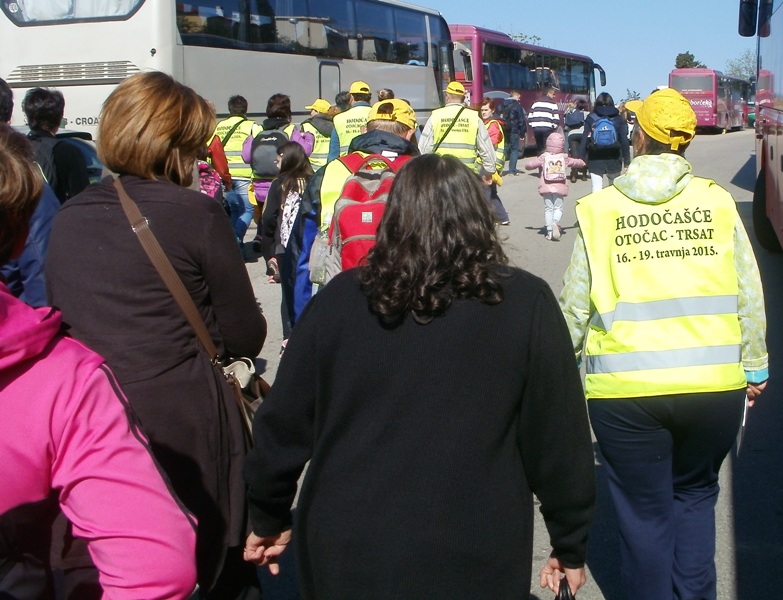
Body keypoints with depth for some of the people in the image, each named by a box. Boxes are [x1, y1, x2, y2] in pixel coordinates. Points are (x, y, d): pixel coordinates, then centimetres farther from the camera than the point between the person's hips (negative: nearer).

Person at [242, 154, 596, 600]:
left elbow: (283, 422, 2)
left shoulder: (340, 299, -5)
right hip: (473, 564, -1)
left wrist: (269, 518, 16)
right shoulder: (525, 302, -9)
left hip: (344, 560, 2)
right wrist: (571, 545, 8)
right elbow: (560, 434, -4)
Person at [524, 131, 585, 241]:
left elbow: (528, 165, -4)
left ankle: (549, 231, 3)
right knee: (558, 208, 7)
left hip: (546, 187, 0)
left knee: (548, 208, 8)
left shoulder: (543, 157, -2)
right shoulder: (564, 158, 4)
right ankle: (555, 222, -25)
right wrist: (582, 162, 45)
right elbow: (575, 162, 23)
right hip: (559, 187, 0)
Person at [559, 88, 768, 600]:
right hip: (714, 385, 2)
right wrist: (755, 366, 16)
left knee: (646, 513, 15)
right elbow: (749, 295, 4)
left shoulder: (601, 209, -3)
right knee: (695, 495, 24)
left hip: (626, 389, -1)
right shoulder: (717, 202, -1)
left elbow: (576, 307, 0)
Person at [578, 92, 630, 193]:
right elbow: (624, 141, -2)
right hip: (613, 159, 1)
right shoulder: (618, 119, 3)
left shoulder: (591, 119, 2)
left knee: (596, 189, -4)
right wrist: (627, 161, 1)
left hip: (595, 160, -1)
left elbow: (584, 140, -5)